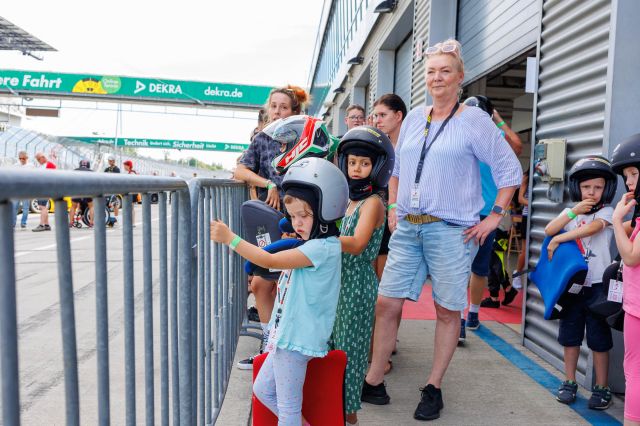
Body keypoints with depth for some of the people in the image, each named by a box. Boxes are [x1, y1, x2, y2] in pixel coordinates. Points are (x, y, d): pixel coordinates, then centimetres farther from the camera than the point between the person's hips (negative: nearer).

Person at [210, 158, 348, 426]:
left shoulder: (323, 247, -21)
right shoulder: (312, 246, 11)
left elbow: (270, 261, -26)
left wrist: (229, 238, -24)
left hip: (297, 338, -10)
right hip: (287, 334, 10)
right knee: (263, 389, 22)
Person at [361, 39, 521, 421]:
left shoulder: (474, 120, -2)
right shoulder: (414, 118, 13)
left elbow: (510, 169, -1)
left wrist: (495, 217, -6)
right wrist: (394, 208, 14)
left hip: (451, 230, -4)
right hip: (408, 229, 5)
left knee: (447, 311, 6)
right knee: (386, 304, 3)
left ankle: (433, 390, 23)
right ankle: (373, 383, 18)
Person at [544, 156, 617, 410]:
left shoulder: (606, 212, -3)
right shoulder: (570, 211, 8)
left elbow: (591, 228, -23)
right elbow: (549, 231, -6)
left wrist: (558, 240, -18)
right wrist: (573, 211, -13)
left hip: (597, 285, -3)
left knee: (599, 339, 4)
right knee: (570, 336, 10)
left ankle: (601, 388, 18)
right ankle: (569, 383, 23)